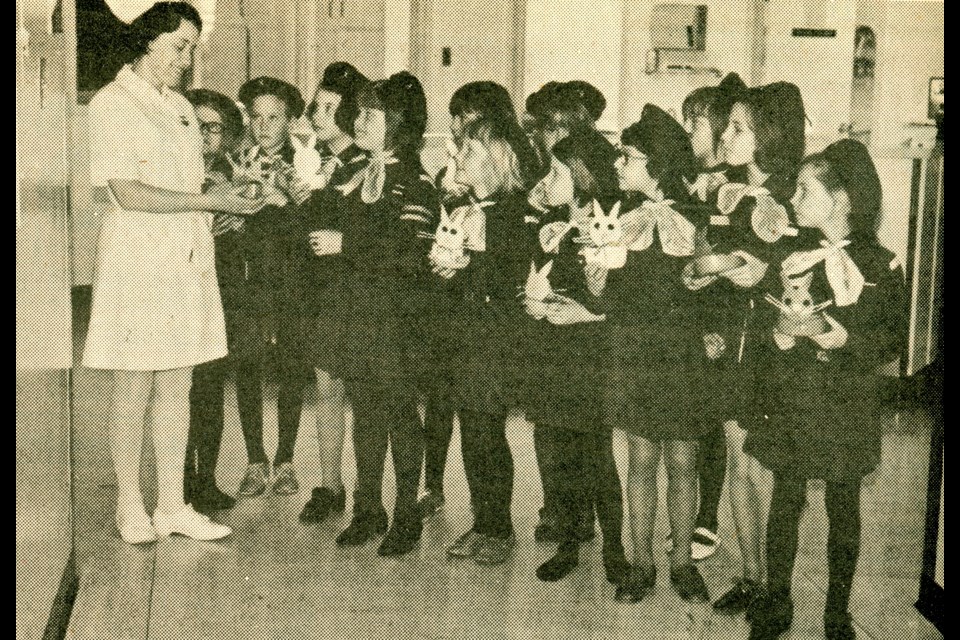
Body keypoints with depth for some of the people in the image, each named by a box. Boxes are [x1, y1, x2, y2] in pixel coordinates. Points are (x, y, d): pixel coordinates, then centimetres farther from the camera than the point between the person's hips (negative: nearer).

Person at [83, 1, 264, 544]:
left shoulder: (181, 108, 17)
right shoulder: (111, 104, -6)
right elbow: (129, 194, -15)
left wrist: (235, 197, 0)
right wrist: (209, 201, -18)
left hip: (188, 262, 7)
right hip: (137, 261, -7)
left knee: (177, 385, 8)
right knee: (134, 388, 1)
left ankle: (173, 506, 15)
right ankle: (131, 506, 12)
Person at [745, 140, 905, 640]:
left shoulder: (880, 265, -5)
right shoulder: (790, 256, 3)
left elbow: (893, 340, -2)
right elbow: (762, 322, 7)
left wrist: (847, 341, -19)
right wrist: (781, 333, -15)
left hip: (847, 406, -2)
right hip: (790, 399, 2)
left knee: (844, 509, 7)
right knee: (785, 501, 7)